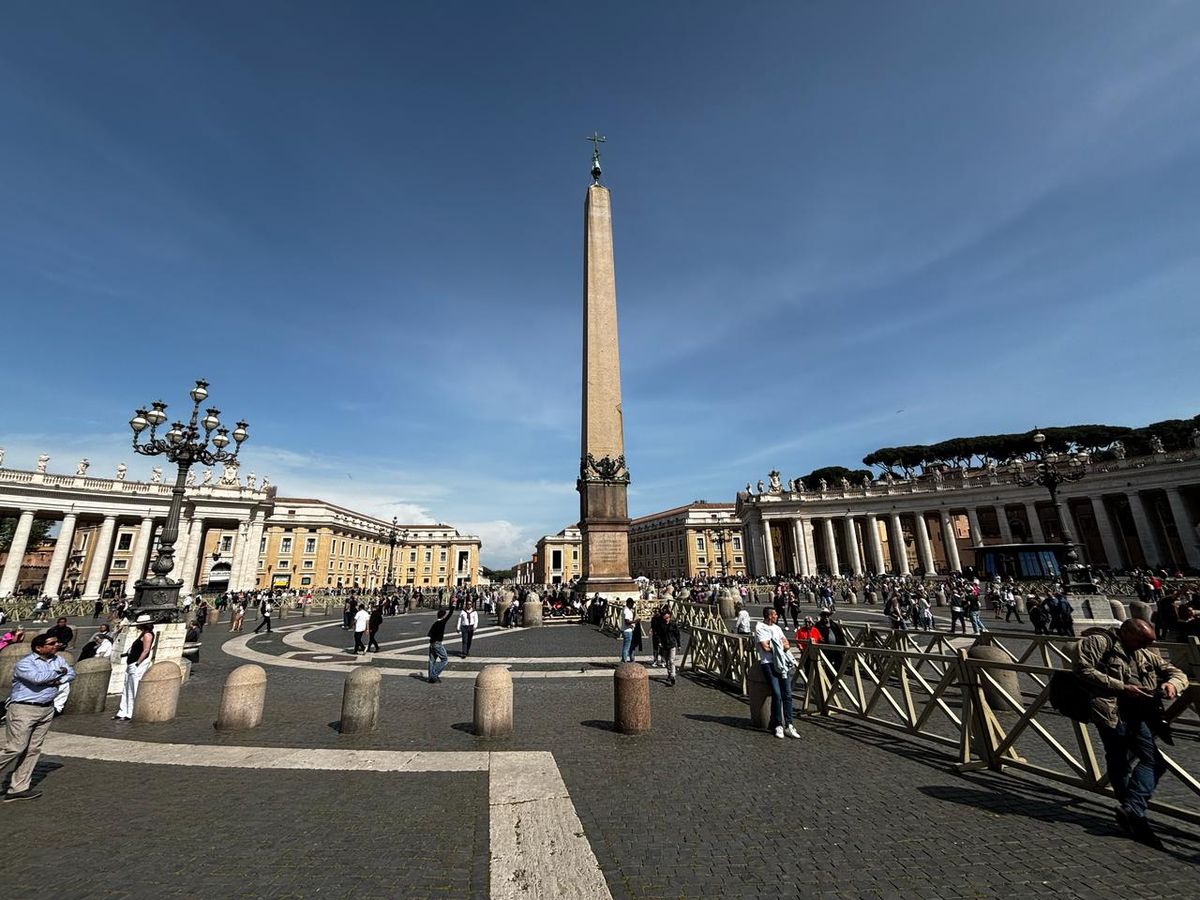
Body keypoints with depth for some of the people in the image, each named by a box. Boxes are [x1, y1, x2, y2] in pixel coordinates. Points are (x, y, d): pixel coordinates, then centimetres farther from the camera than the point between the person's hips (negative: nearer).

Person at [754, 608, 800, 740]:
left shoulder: (777, 628, 20)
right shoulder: (759, 628, -2)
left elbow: (787, 645, 12)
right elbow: (765, 647, -10)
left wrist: (773, 646, -7)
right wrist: (780, 647, 4)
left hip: (782, 663, 6)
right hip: (768, 663, -6)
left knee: (787, 694, 0)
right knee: (777, 694, -12)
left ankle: (789, 726, 4)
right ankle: (778, 725, 1)